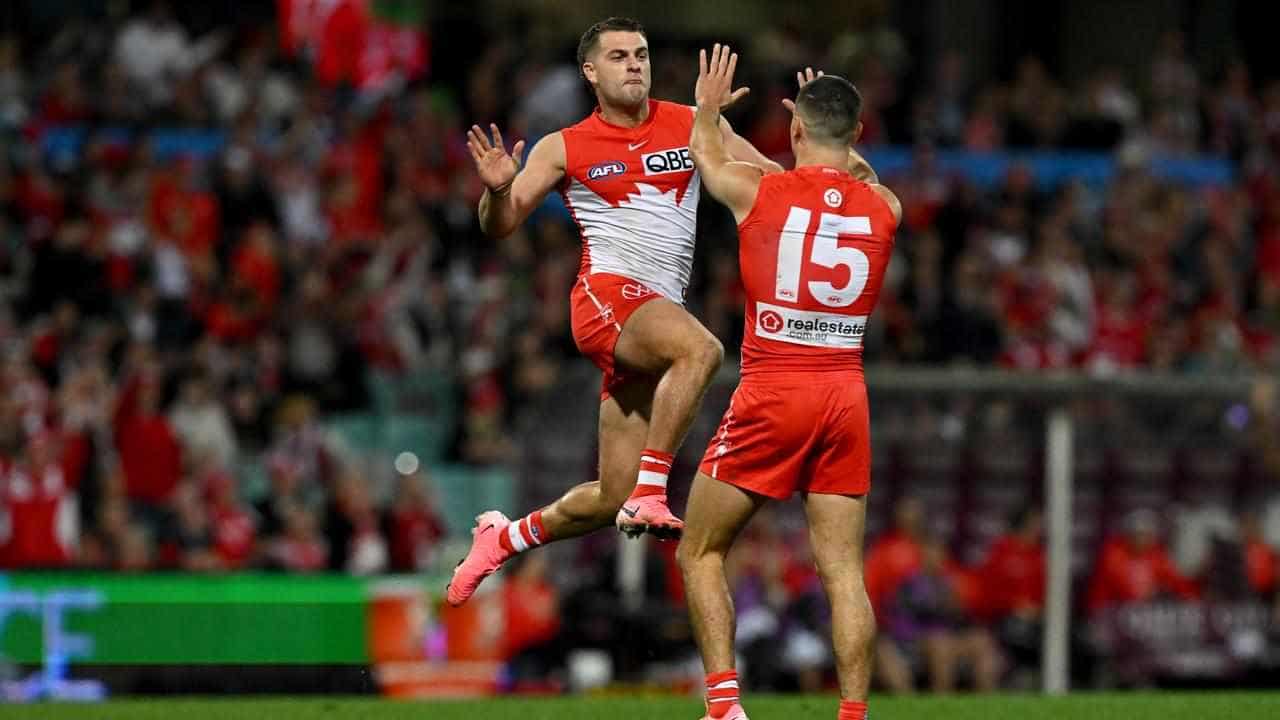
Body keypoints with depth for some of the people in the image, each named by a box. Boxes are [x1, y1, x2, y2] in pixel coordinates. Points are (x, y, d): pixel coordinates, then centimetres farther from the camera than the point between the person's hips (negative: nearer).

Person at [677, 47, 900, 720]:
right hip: (846, 394, 3)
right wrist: (833, 119, 47)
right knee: (843, 571, 4)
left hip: (772, 393, -3)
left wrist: (709, 105, 40)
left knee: (700, 551, 9)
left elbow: (705, 154, 21)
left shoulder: (758, 191, -4)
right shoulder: (884, 208, 4)